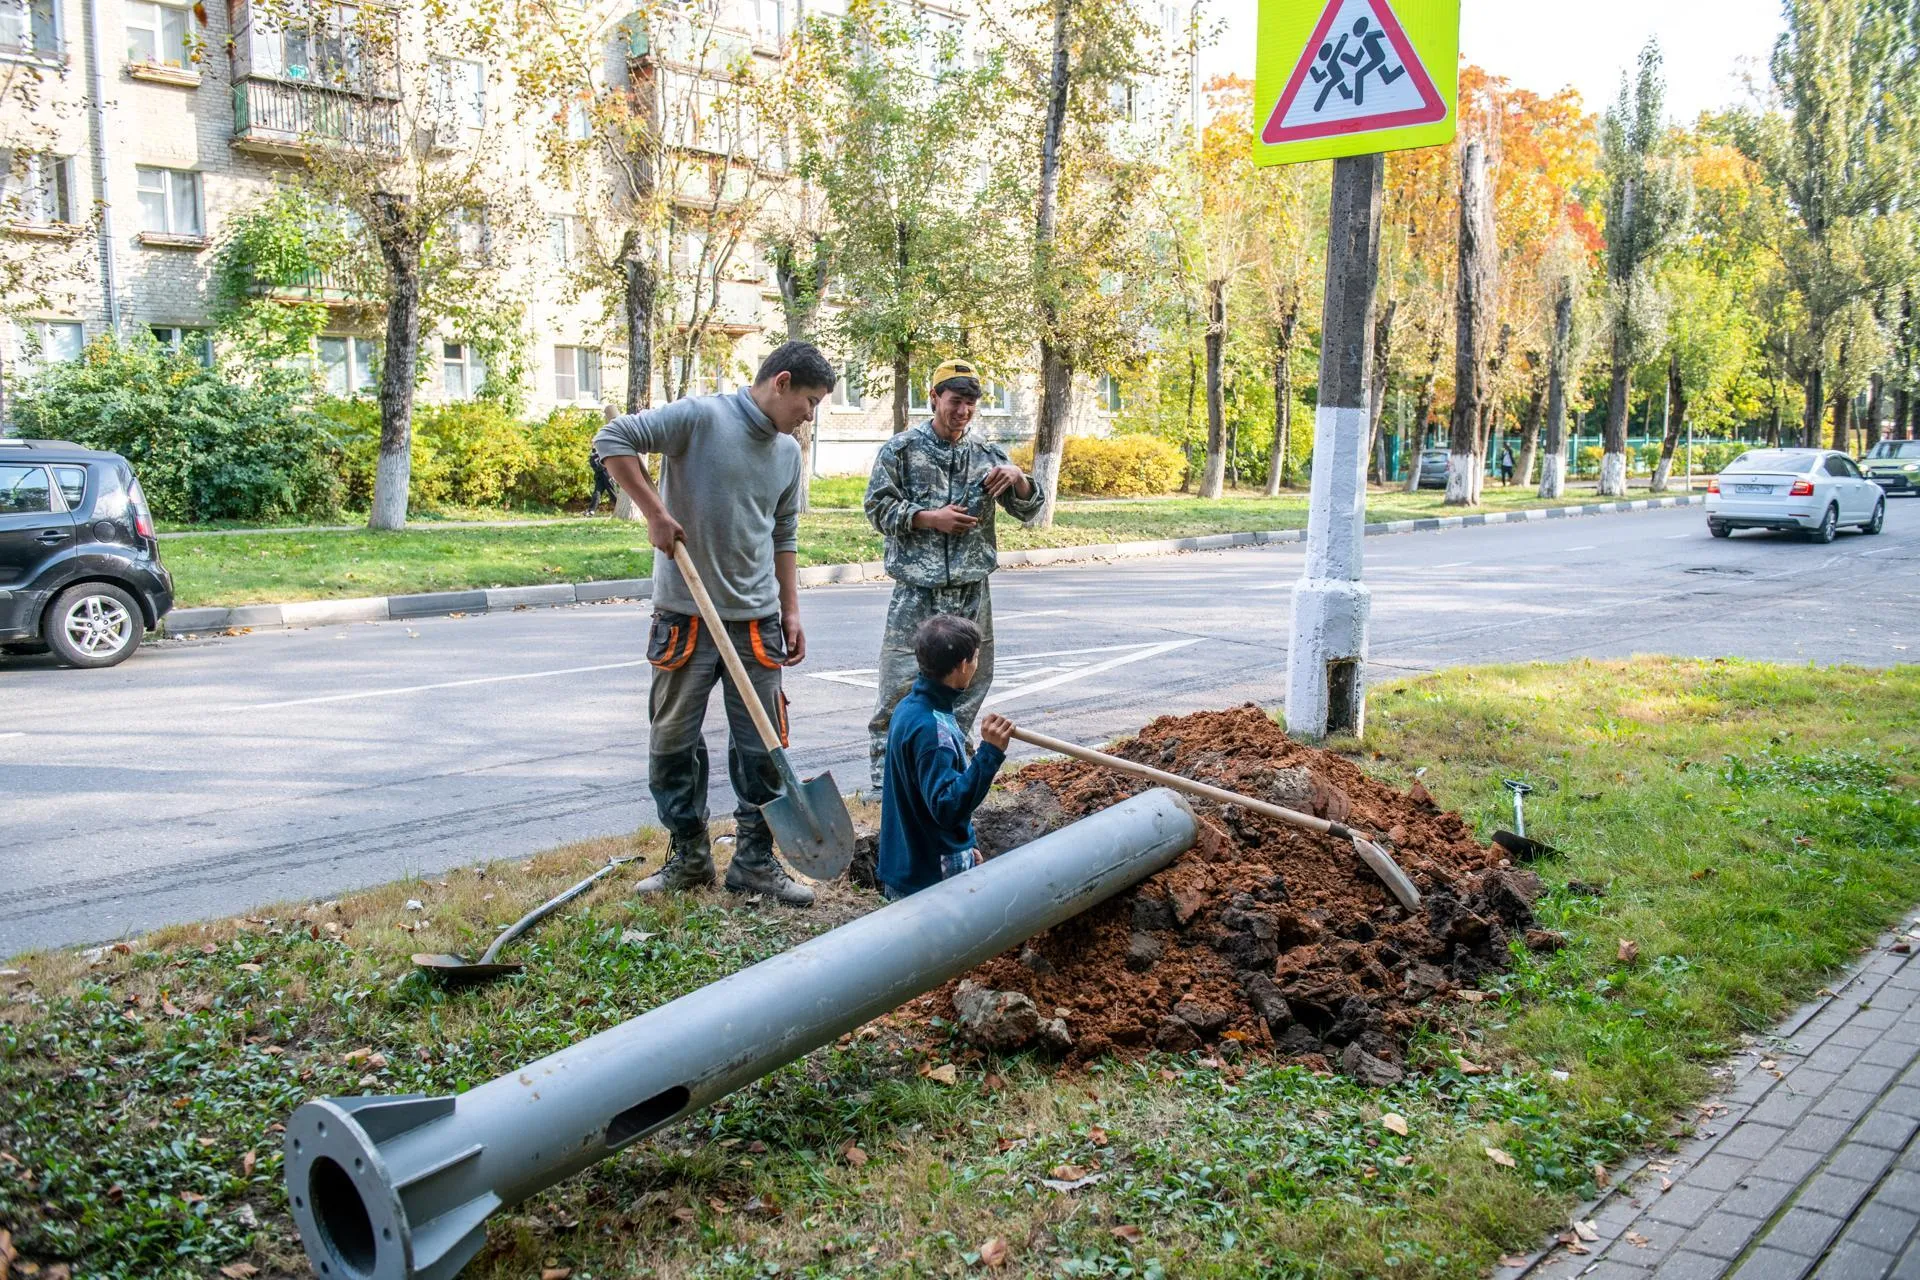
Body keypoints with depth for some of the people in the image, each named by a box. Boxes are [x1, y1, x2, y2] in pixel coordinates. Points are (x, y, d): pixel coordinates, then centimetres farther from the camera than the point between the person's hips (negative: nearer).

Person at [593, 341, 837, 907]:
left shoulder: (788, 452, 11)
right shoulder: (701, 416, -10)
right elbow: (612, 439, -14)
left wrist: (791, 613, 16)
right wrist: (655, 512, -17)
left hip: (757, 621, 5)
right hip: (686, 616, -5)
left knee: (762, 748, 7)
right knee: (673, 742, 6)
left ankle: (755, 861, 20)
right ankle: (689, 855, 23)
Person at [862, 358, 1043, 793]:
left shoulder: (988, 454, 12)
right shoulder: (901, 449, 3)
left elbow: (1027, 511, 11)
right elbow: (877, 506, 0)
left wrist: (1018, 479, -10)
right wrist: (930, 518, -11)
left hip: (972, 593, 4)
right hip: (916, 592, -4)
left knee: (966, 686, 10)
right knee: (900, 687, -6)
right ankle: (884, 780, 2)